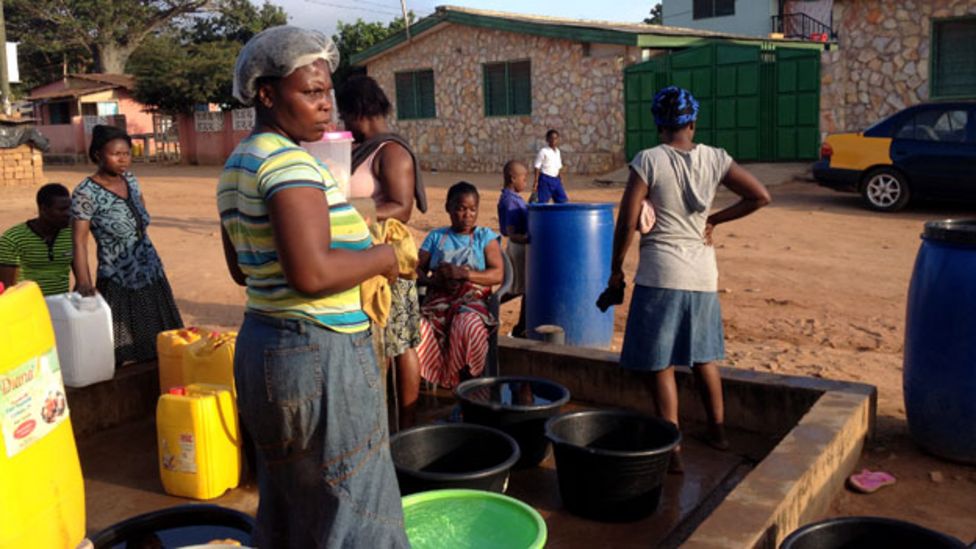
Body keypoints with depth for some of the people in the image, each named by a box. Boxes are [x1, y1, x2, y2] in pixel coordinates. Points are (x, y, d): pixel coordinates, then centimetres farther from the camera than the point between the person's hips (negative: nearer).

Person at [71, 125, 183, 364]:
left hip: (153, 274, 7)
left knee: (160, 349, 11)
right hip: (119, 284, -6)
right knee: (122, 354, -3)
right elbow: (79, 241, -18)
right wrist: (84, 282, -29)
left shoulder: (130, 179, 5)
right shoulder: (86, 193, -14)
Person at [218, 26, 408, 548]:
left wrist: (352, 244, 14)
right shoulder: (288, 161, -18)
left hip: (262, 344, 10)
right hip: (319, 354, -10)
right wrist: (383, 257, -12)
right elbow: (312, 272, -28)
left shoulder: (238, 164, 12)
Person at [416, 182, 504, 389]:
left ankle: (468, 380, -17)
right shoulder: (436, 237, 18)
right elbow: (417, 269, 11)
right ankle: (423, 378, -14)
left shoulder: (485, 237, 12)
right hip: (438, 300, 2)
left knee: (469, 327, -37)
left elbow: (497, 274, 0)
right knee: (418, 326, -32)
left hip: (472, 300, -2)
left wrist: (463, 273, -14)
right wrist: (434, 280, -12)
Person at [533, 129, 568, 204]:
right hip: (545, 179, -7)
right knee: (543, 202, -3)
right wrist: (536, 182, -13)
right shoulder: (543, 151, -9)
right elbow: (537, 167, -9)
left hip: (556, 179, 7)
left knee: (563, 200, 6)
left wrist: (560, 179, 17)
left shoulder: (558, 152, 11)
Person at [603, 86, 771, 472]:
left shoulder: (648, 160, -10)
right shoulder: (715, 159, 1)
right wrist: (715, 220, 10)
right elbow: (760, 196, 2)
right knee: (703, 356, 21)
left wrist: (616, 271, 0)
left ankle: (672, 450, 5)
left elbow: (627, 222, -12)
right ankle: (717, 431, 33)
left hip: (661, 273, -4)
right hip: (702, 271, 5)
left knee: (661, 365, 3)